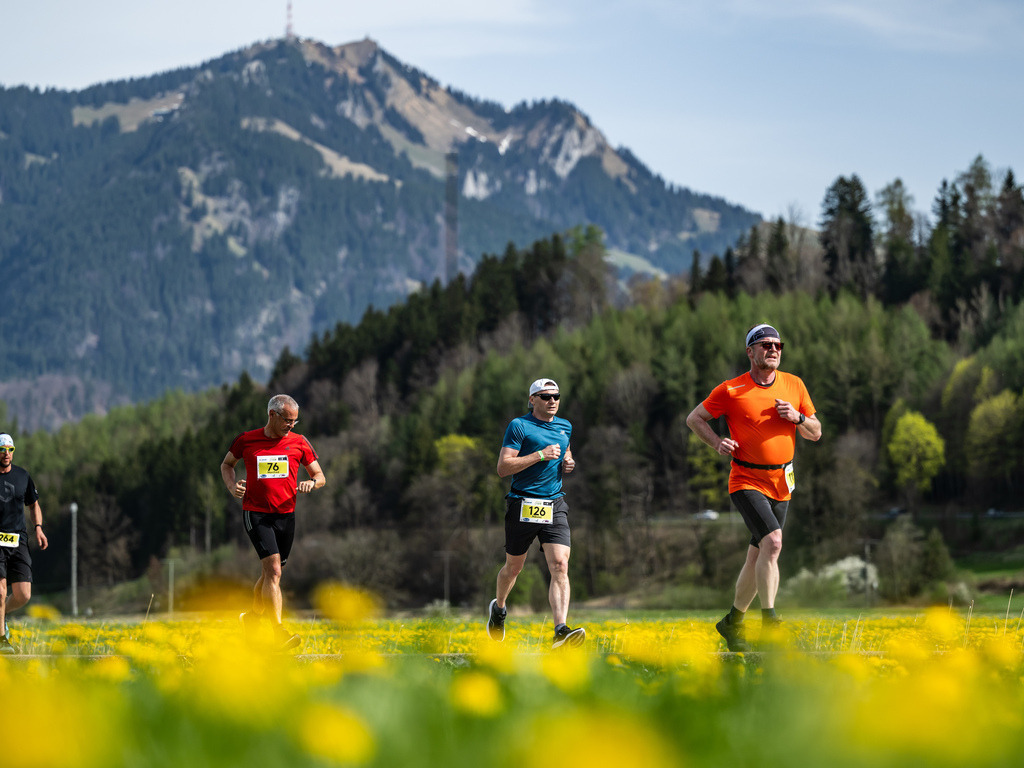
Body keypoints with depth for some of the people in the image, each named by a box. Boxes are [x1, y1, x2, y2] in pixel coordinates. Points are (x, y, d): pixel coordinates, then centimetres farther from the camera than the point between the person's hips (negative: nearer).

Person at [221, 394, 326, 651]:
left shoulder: (299, 443, 5)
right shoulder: (246, 440, 0)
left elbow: (320, 476, 10)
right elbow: (226, 464, 17)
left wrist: (312, 482, -14)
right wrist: (232, 486, -3)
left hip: (286, 515, 4)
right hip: (256, 514, -3)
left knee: (271, 573, 12)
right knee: (273, 570, -18)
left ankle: (252, 616, 39)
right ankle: (279, 631, -25)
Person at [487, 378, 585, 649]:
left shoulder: (565, 427, 14)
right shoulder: (519, 426, -5)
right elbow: (503, 467, -12)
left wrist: (568, 462, 10)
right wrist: (541, 455, -18)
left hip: (555, 506, 3)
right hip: (523, 505, -3)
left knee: (560, 566, -15)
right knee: (513, 567, 11)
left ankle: (561, 631, -24)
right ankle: (498, 608, 42)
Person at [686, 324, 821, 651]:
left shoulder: (794, 385, 5)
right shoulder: (731, 390, -7)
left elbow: (816, 433, 10)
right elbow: (694, 419, 4)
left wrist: (798, 418, -10)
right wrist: (717, 442, -13)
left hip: (781, 485, 5)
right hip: (747, 480, -5)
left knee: (758, 557, 9)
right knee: (772, 541, -25)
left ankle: (733, 622, 26)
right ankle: (769, 622, -22)